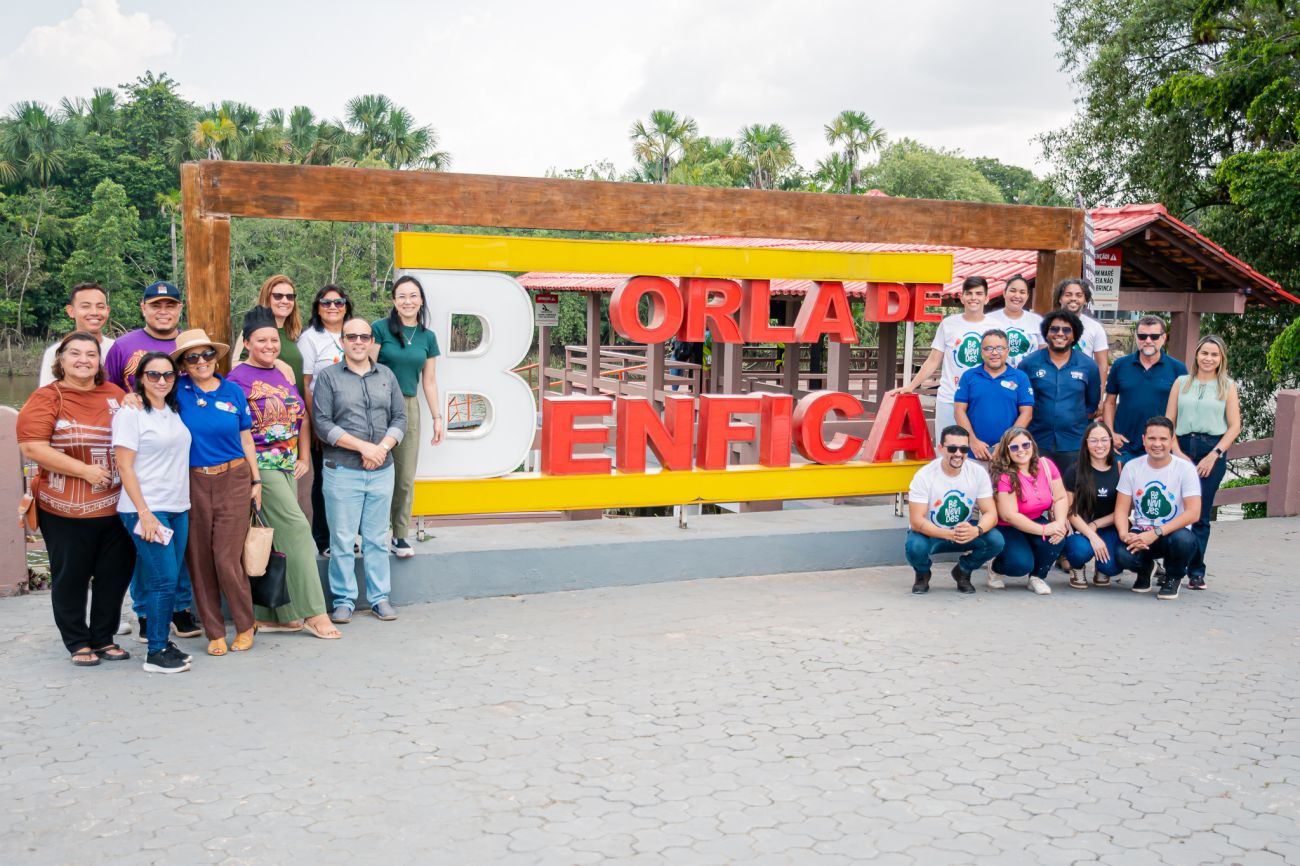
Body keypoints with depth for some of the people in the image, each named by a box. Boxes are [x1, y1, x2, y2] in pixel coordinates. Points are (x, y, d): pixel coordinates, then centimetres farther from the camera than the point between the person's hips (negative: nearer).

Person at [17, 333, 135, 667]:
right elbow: (33, 449, -15)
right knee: (71, 577, 7)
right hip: (66, 512, -4)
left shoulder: (114, 394, 9)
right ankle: (78, 643, 22)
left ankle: (103, 638, 26)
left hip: (115, 507, 4)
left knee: (115, 574, 10)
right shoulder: (46, 399, -6)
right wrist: (85, 470, -17)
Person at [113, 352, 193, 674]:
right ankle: (156, 653, 1)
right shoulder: (130, 414, -6)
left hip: (178, 508, 6)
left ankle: (163, 643, 17)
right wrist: (144, 513, -16)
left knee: (170, 581, 7)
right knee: (163, 580, -8)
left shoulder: (173, 412, 13)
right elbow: (124, 466, -10)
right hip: (146, 510, -6)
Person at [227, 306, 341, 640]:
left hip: (288, 465, 7)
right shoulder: (238, 378, -7)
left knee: (276, 539, 9)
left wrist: (304, 458, 11)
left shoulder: (284, 373, 14)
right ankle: (313, 612, -7)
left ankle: (269, 615, 16)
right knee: (298, 529, -11)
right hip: (260, 465, -7)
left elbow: (302, 418, 18)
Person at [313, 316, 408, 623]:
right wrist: (363, 446, -14)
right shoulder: (328, 377, 1)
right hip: (343, 471, -3)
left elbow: (400, 417, 10)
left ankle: (379, 598, 17)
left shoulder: (386, 375, 12)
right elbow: (322, 423, -7)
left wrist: (382, 448, -8)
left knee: (377, 538, 9)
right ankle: (343, 601, 10)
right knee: (342, 540, 0)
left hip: (382, 471, 3)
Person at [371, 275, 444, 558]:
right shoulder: (380, 328, -5)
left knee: (406, 478, 7)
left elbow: (429, 381, 13)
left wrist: (437, 417, 11)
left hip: (409, 408, 4)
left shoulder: (427, 337, 9)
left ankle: (400, 535, 17)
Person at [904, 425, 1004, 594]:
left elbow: (990, 513, -13)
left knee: (995, 540, -25)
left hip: (965, 530, 3)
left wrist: (976, 531, -37)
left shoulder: (978, 473, -12)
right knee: (915, 547, -36)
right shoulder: (924, 476, -21)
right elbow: (916, 521, -23)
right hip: (930, 532, -3)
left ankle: (963, 572, 7)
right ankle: (922, 575, 3)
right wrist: (950, 534, -39)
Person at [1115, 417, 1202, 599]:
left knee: (1184, 540, -37)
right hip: (1140, 535, 1)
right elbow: (1121, 509, 0)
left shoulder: (1185, 468, -9)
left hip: (1172, 534, -1)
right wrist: (1124, 534, -22)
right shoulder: (1131, 467, -1)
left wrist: (1156, 533, -27)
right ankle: (1144, 569, 10)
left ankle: (1173, 577, 0)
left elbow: (1193, 513, -18)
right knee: (1123, 555, -32)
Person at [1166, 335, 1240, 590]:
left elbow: (1234, 427, 2)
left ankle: (1196, 571, 8)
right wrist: (1177, 452, -5)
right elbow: (1168, 421, 7)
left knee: (1201, 514, 1)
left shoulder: (1228, 386, 8)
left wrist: (1214, 455, -8)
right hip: (1182, 449, 1)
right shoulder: (1181, 383, 11)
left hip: (1213, 451, -1)